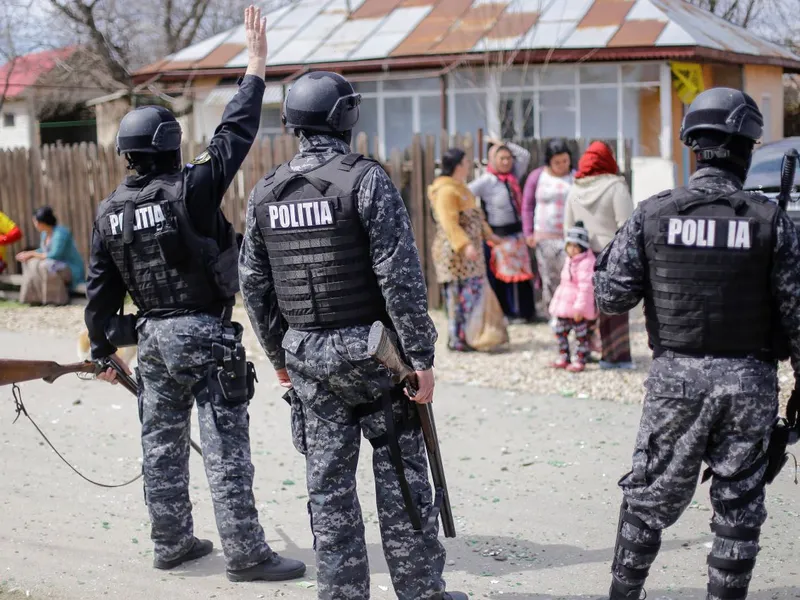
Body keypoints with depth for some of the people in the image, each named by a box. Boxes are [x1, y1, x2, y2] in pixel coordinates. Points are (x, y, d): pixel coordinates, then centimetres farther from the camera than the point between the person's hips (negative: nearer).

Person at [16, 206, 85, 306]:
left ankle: (60, 299, -20)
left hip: (72, 271, -9)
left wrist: (32, 254, -18)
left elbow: (54, 255, -27)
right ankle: (36, 297, -4)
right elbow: (43, 251, 16)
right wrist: (27, 253, -2)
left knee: (45, 266, -31)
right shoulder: (45, 233, 5)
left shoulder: (60, 233, -22)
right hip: (59, 265, 9)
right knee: (31, 263, -3)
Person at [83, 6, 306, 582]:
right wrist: (256, 64, -5)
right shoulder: (190, 189, -14)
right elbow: (235, 132, -12)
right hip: (208, 337, -6)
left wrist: (103, 349, 18)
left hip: (154, 339, 6)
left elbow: (101, 289, 7)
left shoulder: (110, 211, 3)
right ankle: (245, 554, 1)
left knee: (162, 445, 15)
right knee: (226, 449, -3)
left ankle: (172, 542, 25)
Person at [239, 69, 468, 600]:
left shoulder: (265, 193, 5)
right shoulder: (366, 180, -11)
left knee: (328, 485, 9)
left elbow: (254, 285, 10)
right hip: (371, 352, -4)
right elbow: (401, 277, -15)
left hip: (308, 358, 5)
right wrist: (422, 357, -11)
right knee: (401, 477, 6)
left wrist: (279, 355, 20)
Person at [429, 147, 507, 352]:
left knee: (476, 292, 11)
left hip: (469, 253, 10)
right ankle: (459, 340, -3)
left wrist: (488, 235, 32)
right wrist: (465, 245, -32)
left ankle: (470, 337, 16)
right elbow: (449, 223, -24)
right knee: (462, 295, -9)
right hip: (455, 253, -10)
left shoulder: (459, 187, 19)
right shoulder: (446, 190, -15)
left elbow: (474, 216, 28)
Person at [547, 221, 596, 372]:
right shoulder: (569, 260, 12)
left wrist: (579, 308, -24)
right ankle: (563, 358, 24)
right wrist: (557, 302, 23)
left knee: (581, 334, 2)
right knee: (560, 331, 13)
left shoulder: (586, 263, -18)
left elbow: (586, 287, -22)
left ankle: (580, 361, 9)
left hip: (578, 309, -10)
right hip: (563, 305, 10)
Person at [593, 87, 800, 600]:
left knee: (651, 499, 15)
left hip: (677, 377, 1)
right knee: (739, 508, 11)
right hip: (750, 382, -1)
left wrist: (605, 260, 17)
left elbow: (610, 298, -3)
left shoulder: (651, 215, -4)